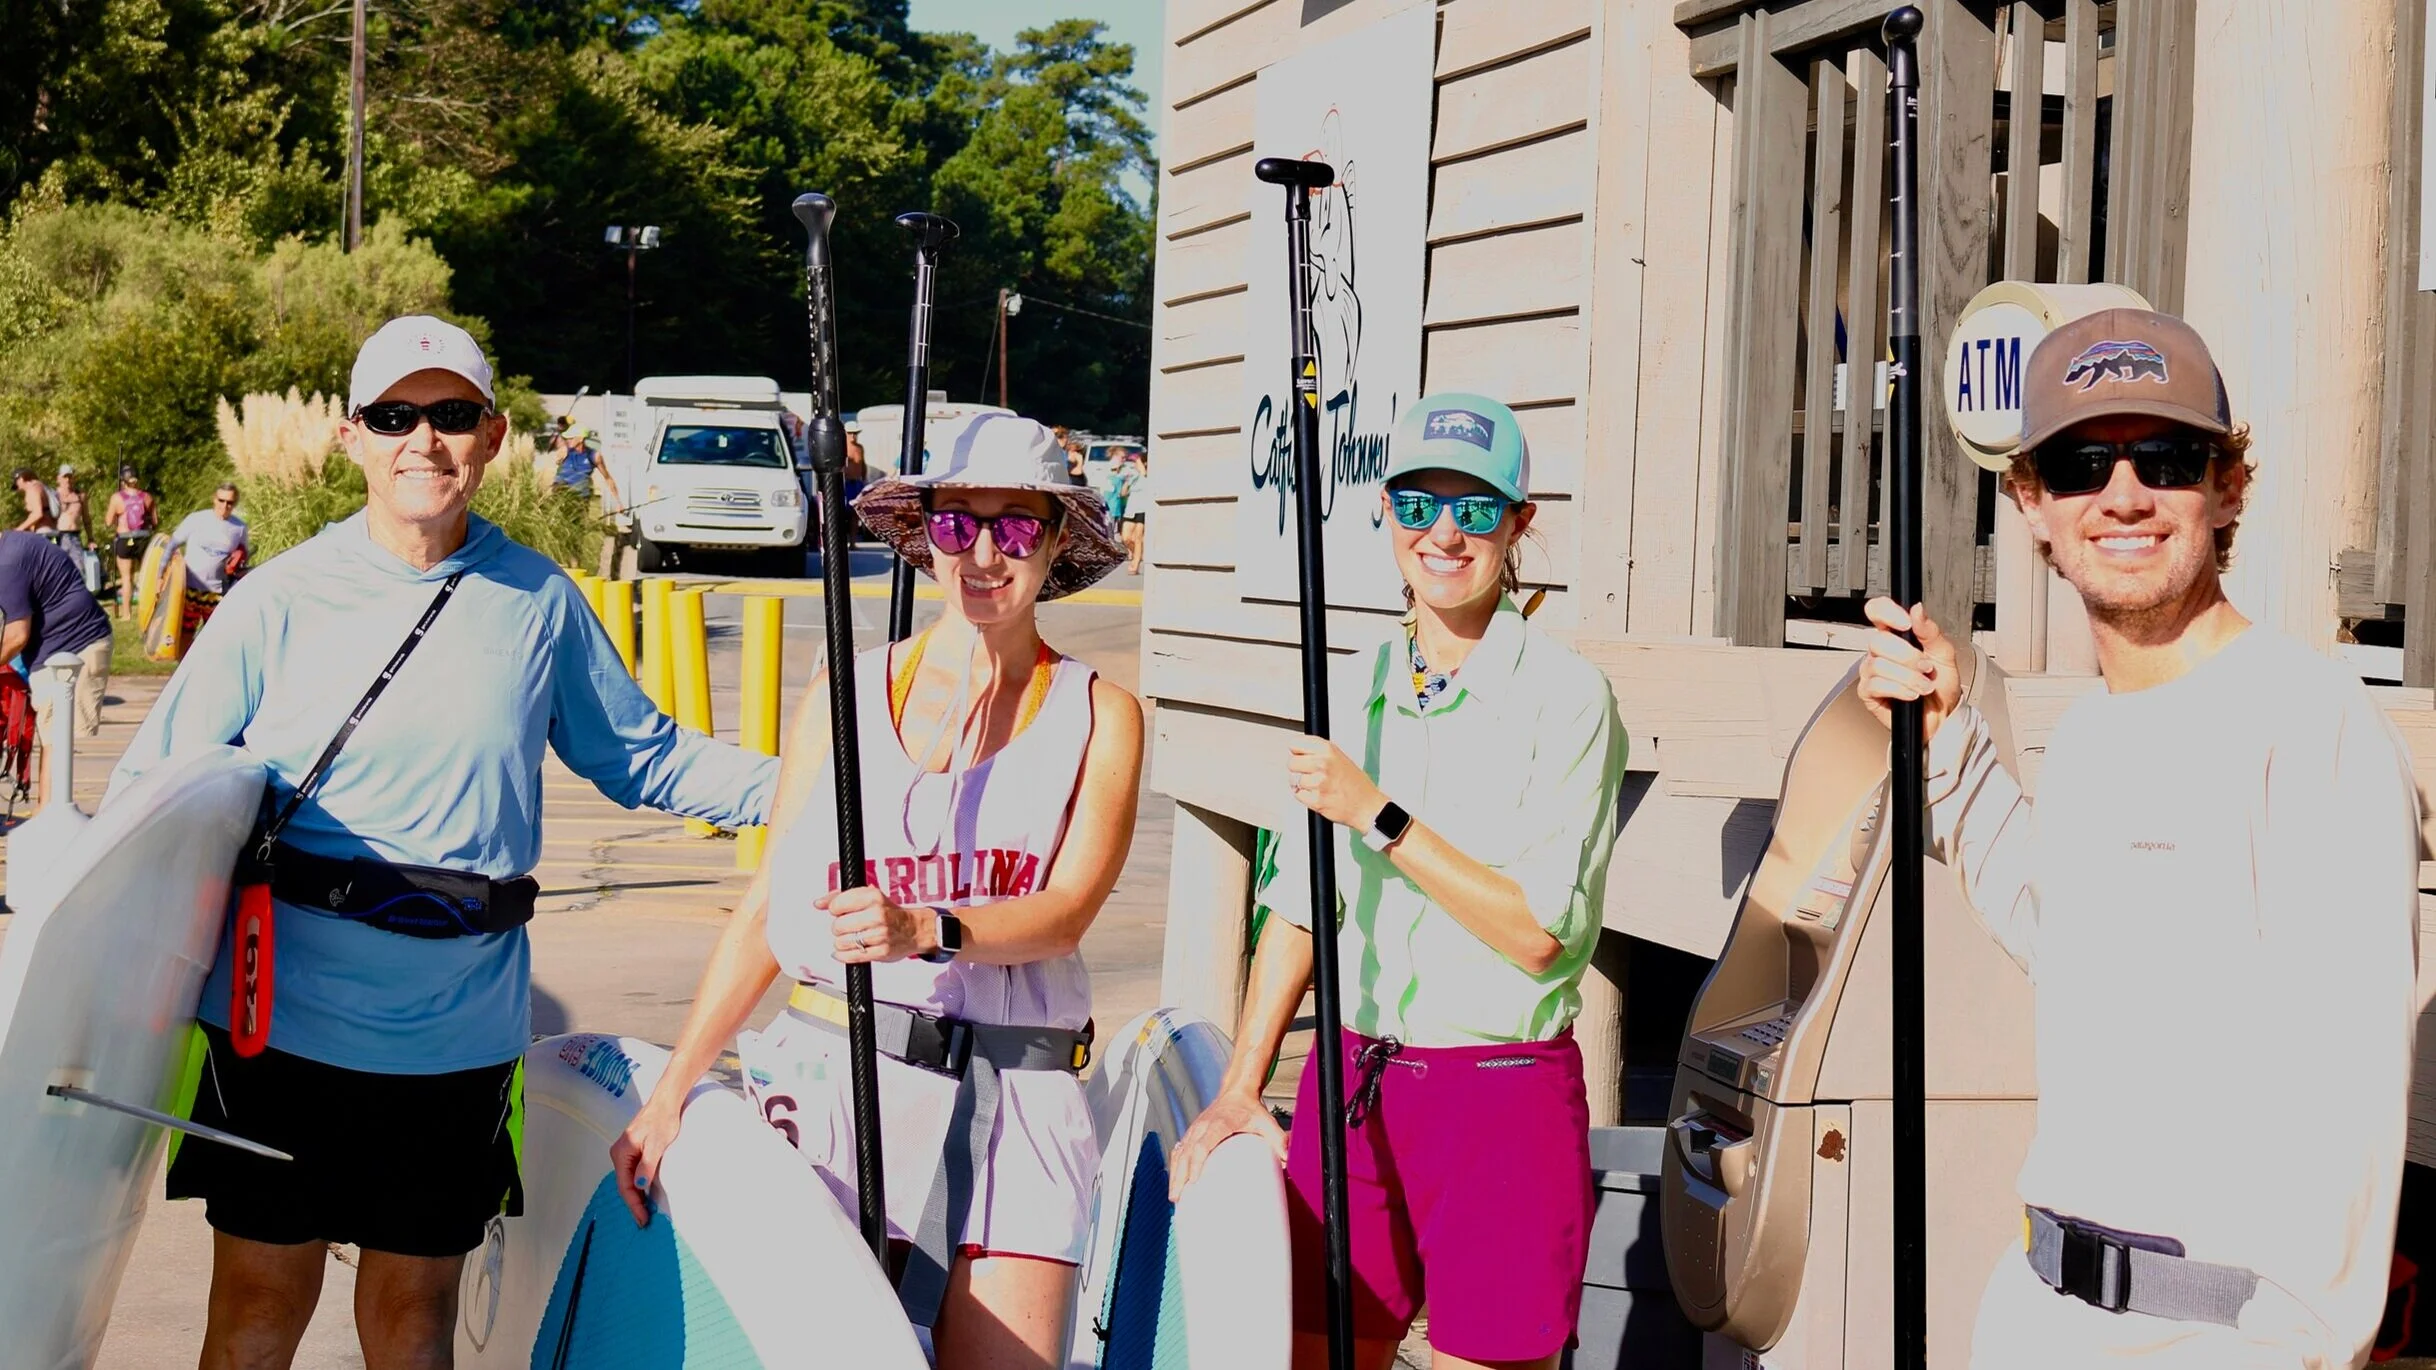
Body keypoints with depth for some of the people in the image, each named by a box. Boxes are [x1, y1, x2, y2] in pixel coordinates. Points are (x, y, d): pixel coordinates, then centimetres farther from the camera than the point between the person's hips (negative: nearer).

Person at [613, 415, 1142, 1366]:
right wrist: (671, 1089, 6)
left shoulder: (1098, 715, 7)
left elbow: (1068, 910, -6)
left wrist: (926, 930, -25)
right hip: (837, 1072, 1)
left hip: (1017, 1094, -1)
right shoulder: (846, 698, 11)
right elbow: (767, 911, 12)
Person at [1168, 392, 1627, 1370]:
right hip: (1352, 1086, 5)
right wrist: (1239, 1090, 10)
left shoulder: (1565, 695, -7)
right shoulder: (1350, 690, 10)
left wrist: (1382, 818, -16)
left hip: (1504, 1096, -5)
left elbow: (1541, 933, -14)